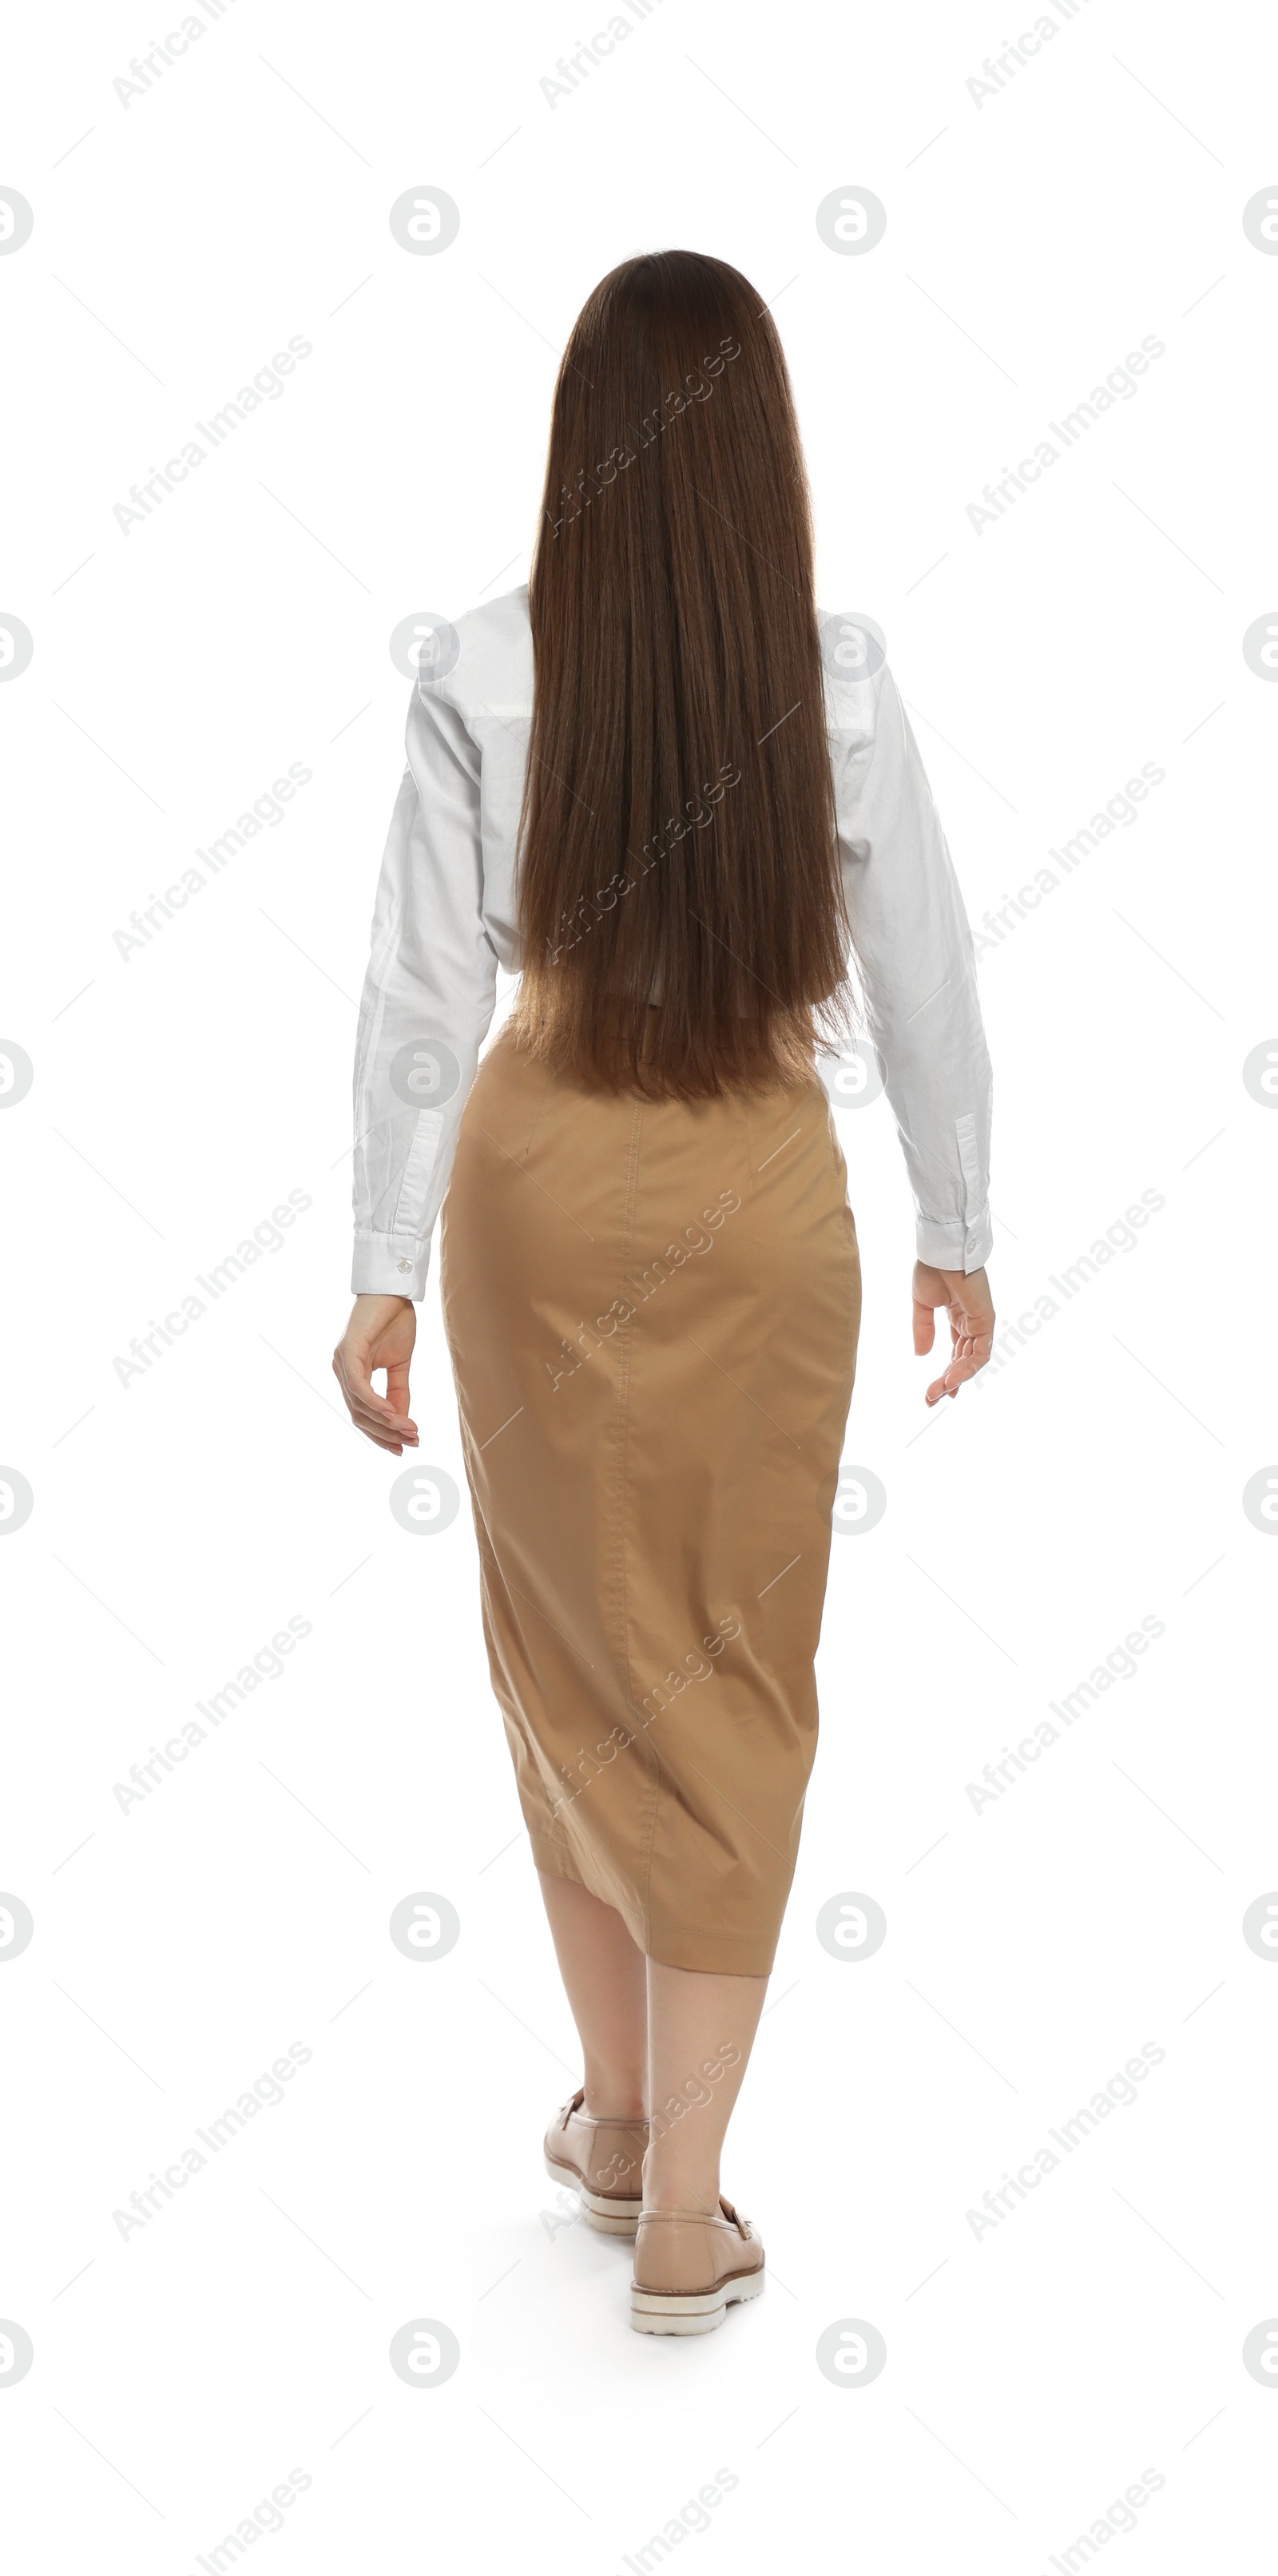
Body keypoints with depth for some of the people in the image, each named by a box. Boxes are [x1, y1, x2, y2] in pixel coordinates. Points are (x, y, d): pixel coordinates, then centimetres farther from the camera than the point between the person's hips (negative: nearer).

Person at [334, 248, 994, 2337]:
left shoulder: (484, 677, -12)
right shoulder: (837, 686, -12)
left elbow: (422, 999, -10)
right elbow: (927, 989, -6)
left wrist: (384, 1278, -1)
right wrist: (959, 1233, 9)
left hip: (542, 1186, 1)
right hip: (760, 1203, 0)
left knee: (572, 1650, 18)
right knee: (735, 1674, 10)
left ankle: (618, 2111, 33)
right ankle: (683, 2211, 15)